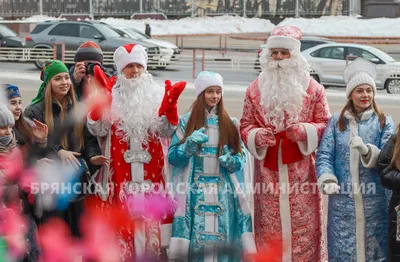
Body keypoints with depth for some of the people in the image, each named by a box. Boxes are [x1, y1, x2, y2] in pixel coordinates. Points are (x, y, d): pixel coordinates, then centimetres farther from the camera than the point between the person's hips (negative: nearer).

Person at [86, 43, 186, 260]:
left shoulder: (157, 94, 9)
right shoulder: (110, 96, 7)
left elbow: (166, 131, 0)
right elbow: (98, 130, -3)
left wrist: (169, 106, -16)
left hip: (150, 173, 1)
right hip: (119, 174, -1)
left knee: (150, 217, 0)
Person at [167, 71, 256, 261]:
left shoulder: (231, 124, 11)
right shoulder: (186, 122, 5)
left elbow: (242, 157, 10)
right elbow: (173, 157, 1)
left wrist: (232, 161, -11)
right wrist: (190, 143, -16)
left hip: (224, 194, 2)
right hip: (195, 194, -2)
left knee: (223, 241, -3)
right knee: (196, 240, -7)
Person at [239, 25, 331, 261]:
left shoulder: (313, 88, 3)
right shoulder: (255, 89, 8)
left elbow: (325, 125, 3)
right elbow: (246, 125, 9)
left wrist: (303, 130, -16)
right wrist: (257, 135, -12)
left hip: (301, 171, -1)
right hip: (268, 171, 1)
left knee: (303, 225, -1)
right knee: (270, 226, 3)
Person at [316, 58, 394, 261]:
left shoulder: (384, 122, 5)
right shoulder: (336, 121, 8)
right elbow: (324, 155, 0)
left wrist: (367, 151, -24)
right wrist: (327, 179, -17)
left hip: (375, 199, 0)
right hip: (342, 199, 0)